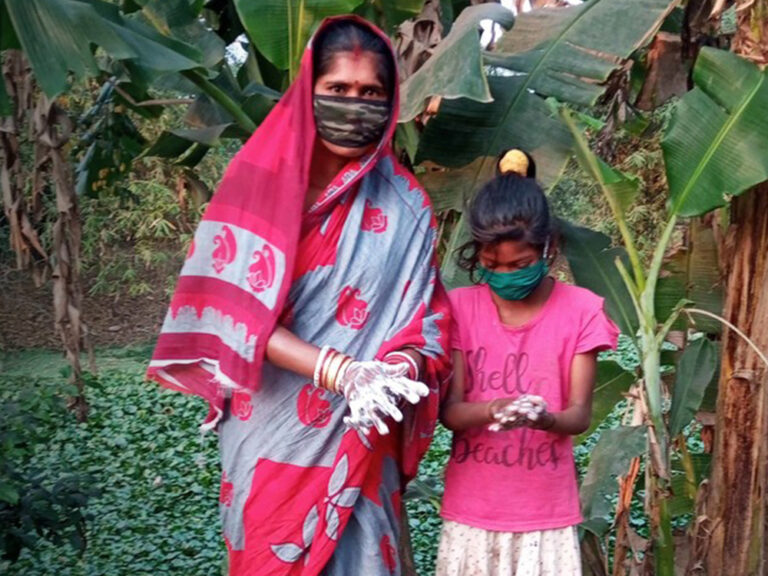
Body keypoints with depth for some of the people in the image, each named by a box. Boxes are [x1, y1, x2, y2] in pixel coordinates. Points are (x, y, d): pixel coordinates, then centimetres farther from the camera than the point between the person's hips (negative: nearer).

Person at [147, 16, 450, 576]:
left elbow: (426, 324, 0)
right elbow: (233, 313, -13)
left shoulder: (404, 205, -1)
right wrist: (339, 371, -24)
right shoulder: (261, 180, -7)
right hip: (270, 436, -1)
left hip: (356, 441, 1)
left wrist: (400, 368, -23)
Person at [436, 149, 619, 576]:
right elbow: (449, 410, -6)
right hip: (471, 510, 1)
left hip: (545, 514, -1)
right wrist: (493, 410, -28)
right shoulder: (461, 307, -3)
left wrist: (544, 418, -29)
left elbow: (580, 414, -7)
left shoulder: (580, 310, -6)